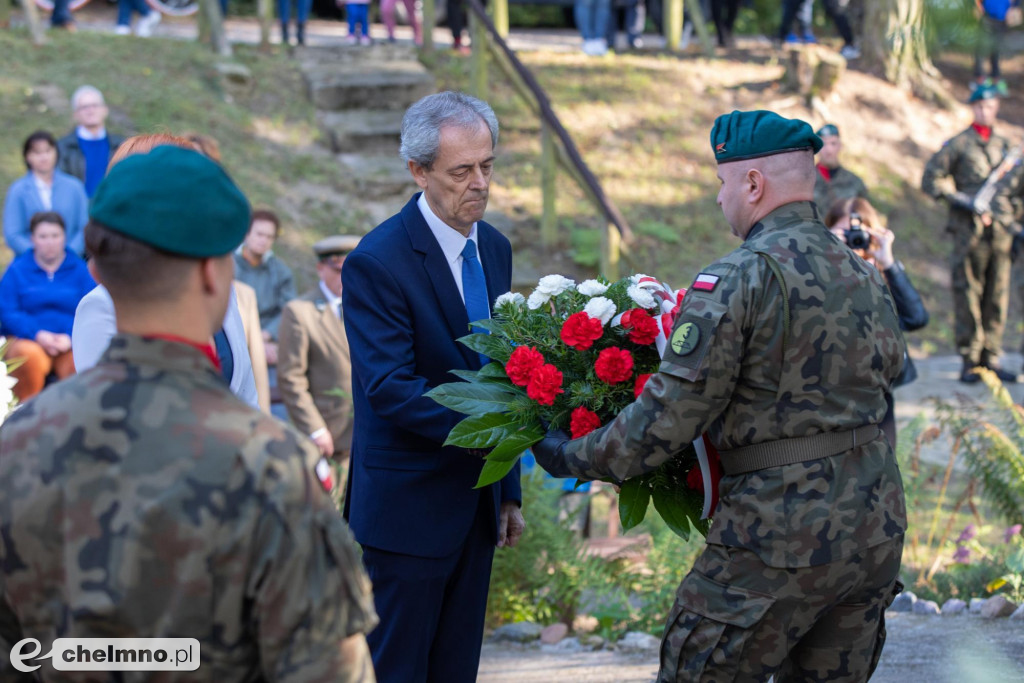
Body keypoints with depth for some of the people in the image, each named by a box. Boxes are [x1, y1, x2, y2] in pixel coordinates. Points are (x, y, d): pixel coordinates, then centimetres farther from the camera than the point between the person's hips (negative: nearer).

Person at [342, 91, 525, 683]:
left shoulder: (495, 248, 9)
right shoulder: (376, 262, -16)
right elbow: (391, 389, -24)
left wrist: (509, 492, 15)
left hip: (475, 502, 7)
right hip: (409, 507, -7)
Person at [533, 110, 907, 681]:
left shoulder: (739, 279, -13)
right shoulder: (868, 277, 11)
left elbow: (669, 414, -15)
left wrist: (575, 458, -2)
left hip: (782, 533, -7)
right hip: (878, 527, 8)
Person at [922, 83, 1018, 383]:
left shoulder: (1005, 145, 16)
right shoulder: (958, 144, 1)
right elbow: (930, 180, -2)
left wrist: (1014, 220, 13)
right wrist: (963, 201, -11)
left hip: (1001, 230, 5)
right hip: (969, 230, -5)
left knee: (997, 296, 5)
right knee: (968, 294, -3)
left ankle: (991, 357, 13)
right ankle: (970, 360, 2)